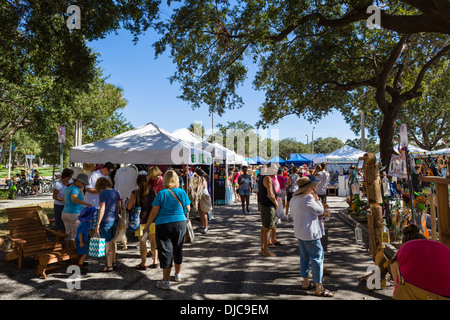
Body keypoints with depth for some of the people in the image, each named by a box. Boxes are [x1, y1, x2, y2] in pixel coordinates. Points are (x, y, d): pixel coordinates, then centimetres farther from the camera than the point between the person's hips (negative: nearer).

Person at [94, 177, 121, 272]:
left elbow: (102, 209, -19)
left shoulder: (102, 194, -13)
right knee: (112, 241, 18)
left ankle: (109, 266, 12)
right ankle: (114, 263, 27)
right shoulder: (116, 192, 7)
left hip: (106, 221, -7)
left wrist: (98, 224, -15)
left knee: (107, 243, 3)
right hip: (115, 220, 7)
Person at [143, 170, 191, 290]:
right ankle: (178, 274, 36)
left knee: (165, 252, 4)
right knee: (178, 249, 19)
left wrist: (147, 225, 1)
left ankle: (166, 281, 11)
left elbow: (154, 212, -10)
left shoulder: (161, 194, -11)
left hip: (164, 225, -3)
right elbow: (188, 209, 6)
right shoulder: (182, 192, -3)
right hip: (180, 223, 3)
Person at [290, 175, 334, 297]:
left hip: (299, 233, 9)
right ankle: (319, 288, 8)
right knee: (317, 258, 1)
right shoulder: (308, 198, -22)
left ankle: (305, 283, 30)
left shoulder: (294, 199, 6)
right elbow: (320, 210, -12)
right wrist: (317, 198, -6)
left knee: (305, 258, 19)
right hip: (310, 234, -9)